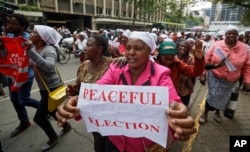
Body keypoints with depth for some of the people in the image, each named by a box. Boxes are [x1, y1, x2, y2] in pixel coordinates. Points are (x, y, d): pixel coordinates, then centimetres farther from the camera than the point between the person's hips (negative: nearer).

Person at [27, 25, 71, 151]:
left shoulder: (49, 49, -21)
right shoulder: (34, 48, 3)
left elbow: (49, 66, -38)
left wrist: (31, 52, -37)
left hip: (52, 88, -8)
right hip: (43, 88, 8)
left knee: (38, 117, -2)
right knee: (51, 111, 23)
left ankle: (53, 138, 23)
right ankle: (66, 126, 47)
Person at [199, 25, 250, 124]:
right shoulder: (216, 45, -10)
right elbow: (207, 60, -6)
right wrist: (203, 74, -8)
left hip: (231, 80, 2)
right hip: (215, 77, -2)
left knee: (223, 97, 17)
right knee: (212, 95, 0)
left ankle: (217, 112, 43)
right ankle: (205, 113, 24)